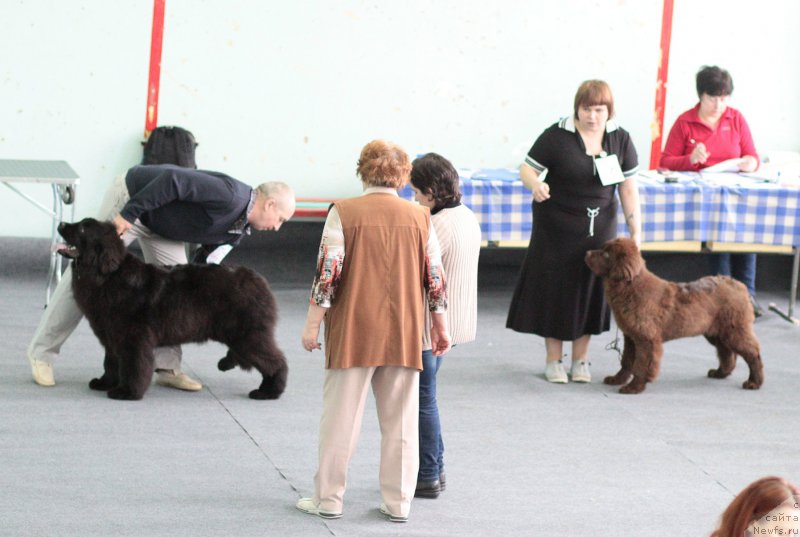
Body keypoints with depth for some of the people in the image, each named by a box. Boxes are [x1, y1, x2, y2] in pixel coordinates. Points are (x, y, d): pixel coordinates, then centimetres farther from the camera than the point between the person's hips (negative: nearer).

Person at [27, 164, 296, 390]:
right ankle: (42, 352, 0)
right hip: (132, 197, -9)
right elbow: (175, 179, -34)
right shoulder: (230, 196, -29)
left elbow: (205, 260, 9)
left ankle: (168, 366, 3)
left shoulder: (239, 228, 2)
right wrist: (129, 213, -32)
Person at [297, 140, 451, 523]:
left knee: (341, 416, 6)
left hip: (352, 332, -2)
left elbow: (328, 273, -9)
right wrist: (440, 327, 14)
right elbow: (435, 277, 4)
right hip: (404, 334, 2)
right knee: (401, 420, 9)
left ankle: (329, 499, 11)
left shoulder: (344, 213, -7)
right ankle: (398, 503, 12)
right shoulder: (420, 218, 2)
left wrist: (313, 324, -2)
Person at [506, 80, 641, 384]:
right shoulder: (557, 137, -12)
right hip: (557, 228, -3)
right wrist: (535, 183, -33)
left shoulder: (620, 139, -1)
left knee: (590, 289, 6)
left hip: (598, 229, 3)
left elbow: (628, 187, 2)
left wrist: (635, 230, -2)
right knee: (555, 289, 1)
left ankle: (580, 360, 18)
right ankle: (553, 361, 13)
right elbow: (527, 168, -10)